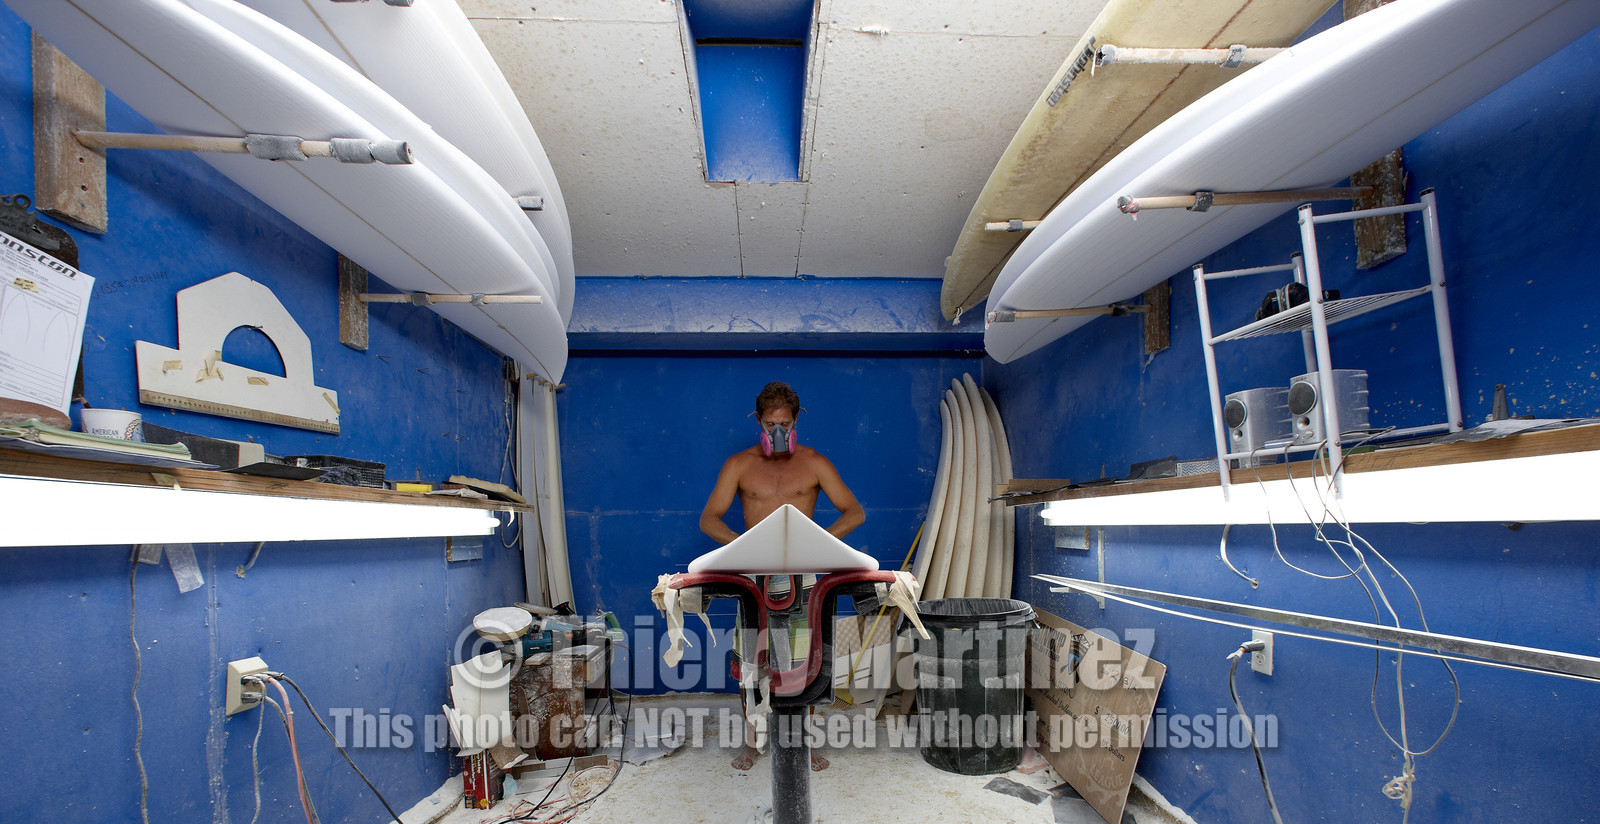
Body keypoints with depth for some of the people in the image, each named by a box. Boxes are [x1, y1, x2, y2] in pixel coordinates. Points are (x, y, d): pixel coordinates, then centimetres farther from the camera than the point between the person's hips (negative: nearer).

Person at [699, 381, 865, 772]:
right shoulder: (739, 465, 0)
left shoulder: (814, 463, 0)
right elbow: (708, 519, -4)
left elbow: (855, 512, -4)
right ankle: (750, 741, 19)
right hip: (755, 574, 0)